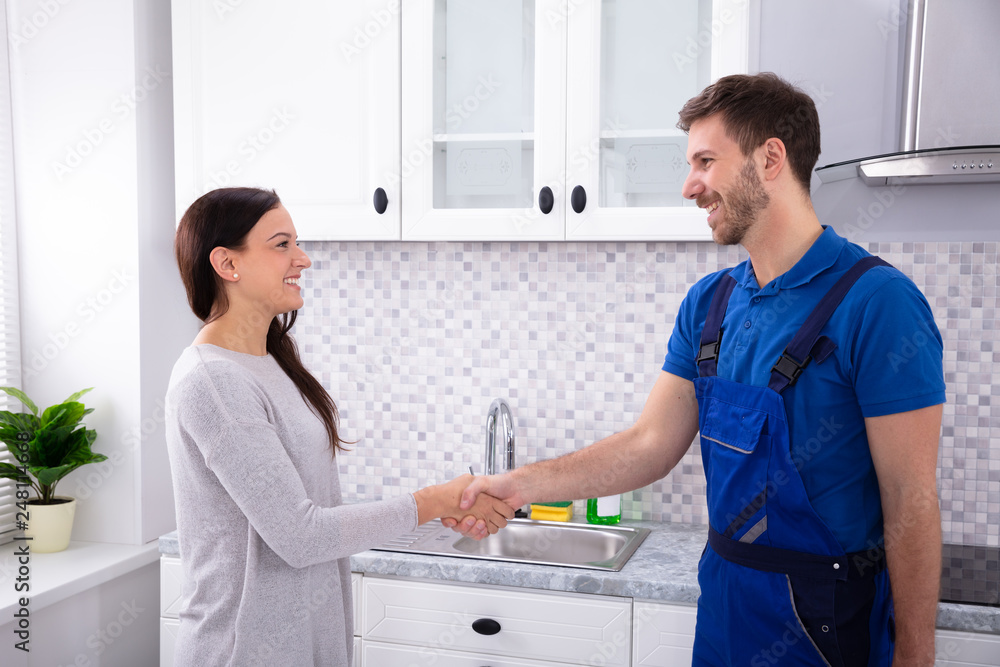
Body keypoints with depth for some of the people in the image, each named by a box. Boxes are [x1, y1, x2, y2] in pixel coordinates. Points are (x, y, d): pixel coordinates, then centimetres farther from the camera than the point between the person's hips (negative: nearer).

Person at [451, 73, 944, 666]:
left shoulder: (877, 301, -18)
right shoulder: (708, 304, 3)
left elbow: (911, 503, -18)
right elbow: (652, 444, 1)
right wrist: (521, 486, -7)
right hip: (723, 610, 6)